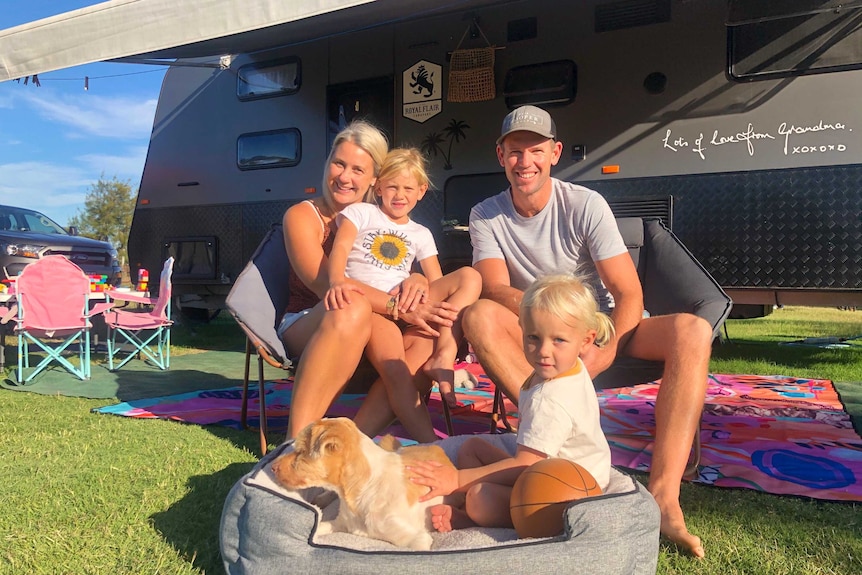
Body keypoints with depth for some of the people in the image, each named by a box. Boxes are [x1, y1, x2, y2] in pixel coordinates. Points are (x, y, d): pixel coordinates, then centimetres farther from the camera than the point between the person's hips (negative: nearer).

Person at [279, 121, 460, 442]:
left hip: (368, 339, 4)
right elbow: (327, 284, -17)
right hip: (306, 328, -4)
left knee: (429, 334, -26)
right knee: (353, 309, -37)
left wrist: (417, 280, -16)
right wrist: (401, 308, -27)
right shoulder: (302, 216, -1)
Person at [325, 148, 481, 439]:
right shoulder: (360, 213, 15)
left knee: (469, 276, -14)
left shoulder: (421, 234, 24)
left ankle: (444, 357, -30)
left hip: (404, 304, 4)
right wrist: (337, 281, -27)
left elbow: (437, 283, 15)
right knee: (389, 338, -36)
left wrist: (418, 289, -10)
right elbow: (340, 248, -5)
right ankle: (428, 440, -39)